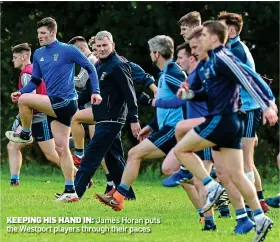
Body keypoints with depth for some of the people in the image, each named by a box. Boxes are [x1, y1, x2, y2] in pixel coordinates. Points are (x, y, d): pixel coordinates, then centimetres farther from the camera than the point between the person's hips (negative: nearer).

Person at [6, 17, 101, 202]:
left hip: (65, 102, -7)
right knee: (61, 148, 5)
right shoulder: (38, 54, 13)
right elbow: (35, 81, 19)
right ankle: (70, 191, 8)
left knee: (24, 100, -19)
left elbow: (90, 68, -1)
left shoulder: (68, 50, -6)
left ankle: (26, 135, 5)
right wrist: (20, 92, 1)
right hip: (56, 106, 7)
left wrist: (96, 92, -11)